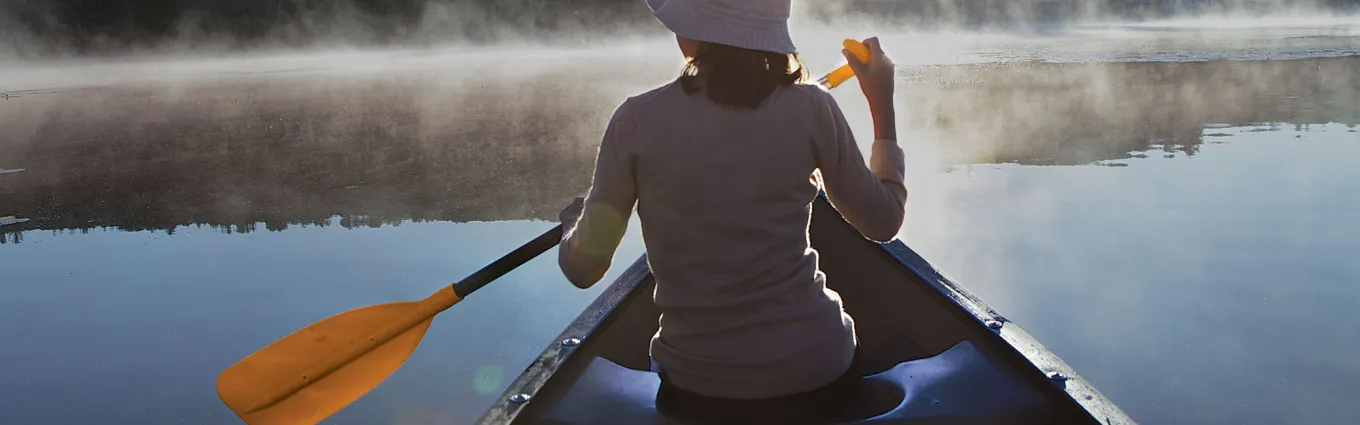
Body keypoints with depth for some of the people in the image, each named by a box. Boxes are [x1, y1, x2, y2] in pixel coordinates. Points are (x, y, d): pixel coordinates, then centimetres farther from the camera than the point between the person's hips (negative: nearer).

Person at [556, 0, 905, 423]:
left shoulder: (637, 121, -12)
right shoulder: (811, 109, -10)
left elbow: (582, 268, -4)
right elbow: (883, 222, 4)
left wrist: (575, 213, 18)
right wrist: (883, 107, 13)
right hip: (818, 380, 0)